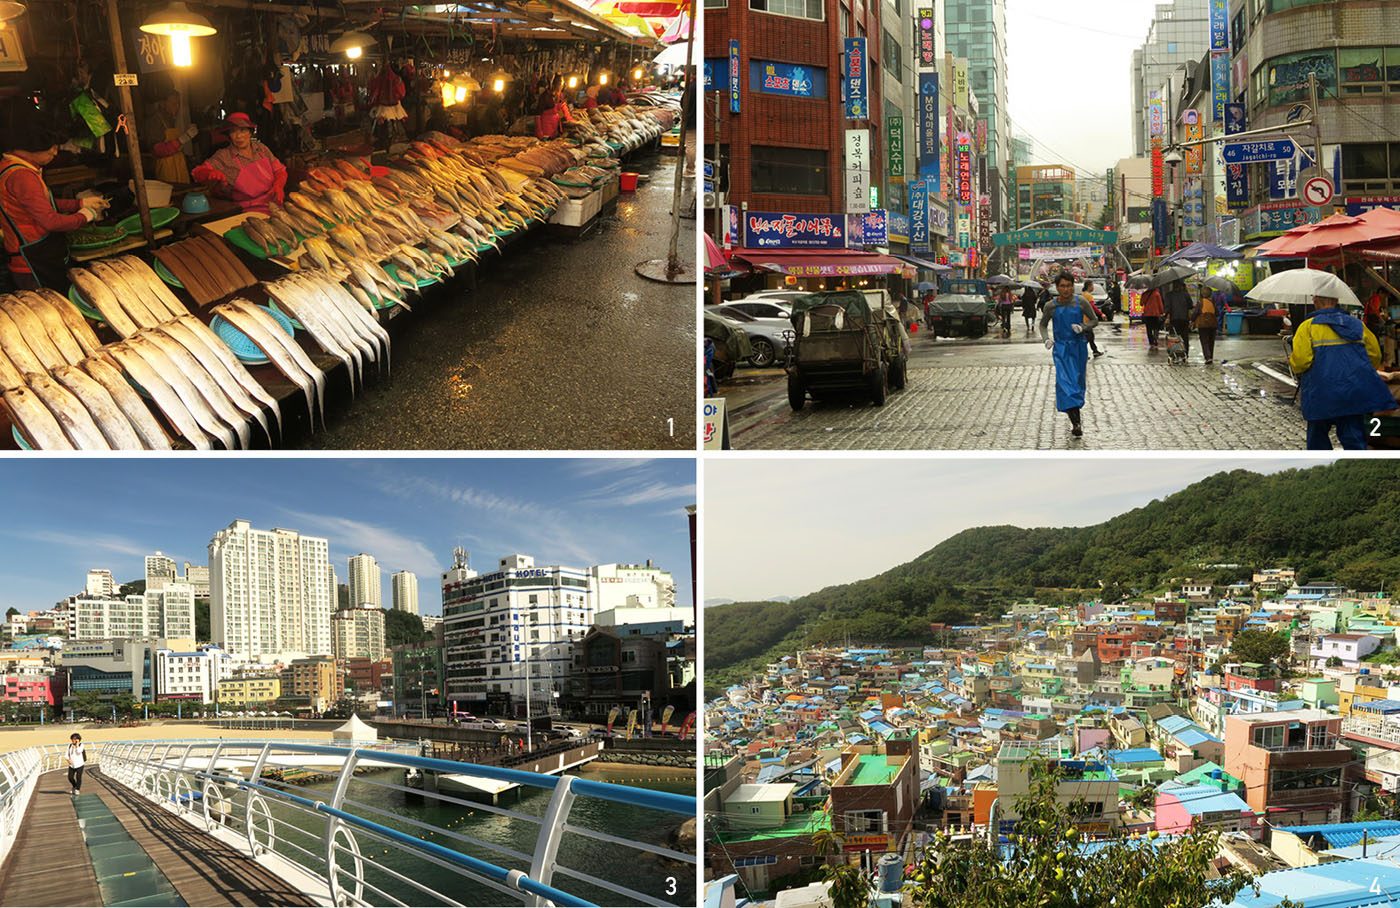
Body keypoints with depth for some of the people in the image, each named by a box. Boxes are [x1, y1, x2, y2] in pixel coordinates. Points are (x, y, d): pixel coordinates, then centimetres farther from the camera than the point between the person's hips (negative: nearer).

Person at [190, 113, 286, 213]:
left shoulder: (260, 148, 14)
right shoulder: (223, 157, 2)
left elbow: (280, 171, 18)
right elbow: (199, 172, -6)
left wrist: (278, 186, -5)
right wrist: (212, 174, -31)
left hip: (276, 204, 5)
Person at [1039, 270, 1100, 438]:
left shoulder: (1081, 303, -4)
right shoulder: (1051, 306, -3)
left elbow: (1094, 320, 6)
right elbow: (1043, 325, 11)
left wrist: (1082, 327, -14)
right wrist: (1046, 339, -7)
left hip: (1079, 346, 1)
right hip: (1061, 348, -1)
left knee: (1078, 382, 11)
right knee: (1065, 381, -16)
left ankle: (1074, 418, 31)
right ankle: (1076, 422, -23)